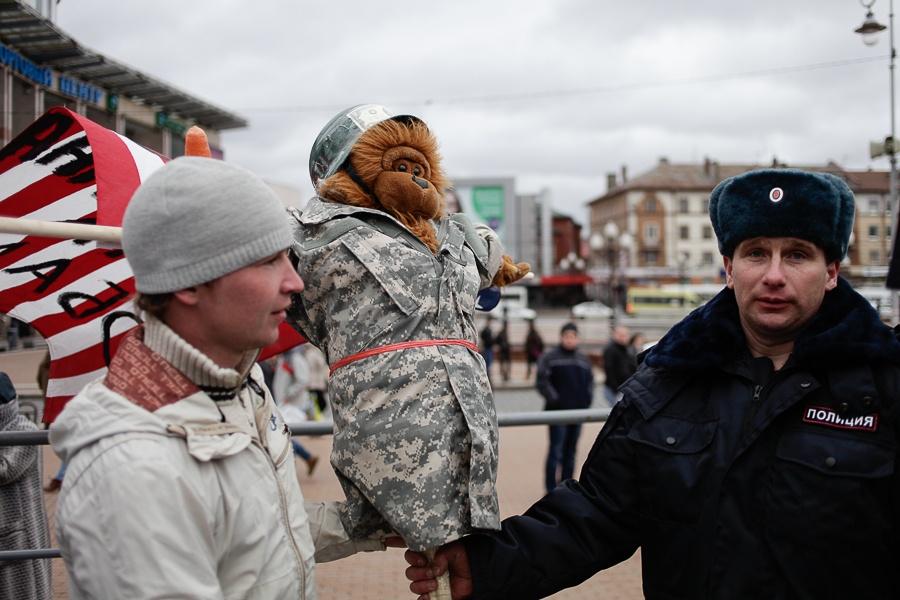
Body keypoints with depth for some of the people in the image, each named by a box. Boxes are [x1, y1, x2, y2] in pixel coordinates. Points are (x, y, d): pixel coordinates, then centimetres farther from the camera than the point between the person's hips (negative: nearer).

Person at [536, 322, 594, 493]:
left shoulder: (583, 359, 12)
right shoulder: (550, 358, -4)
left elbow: (589, 381, 17)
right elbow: (542, 381, -10)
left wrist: (587, 399, 2)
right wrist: (554, 399, -17)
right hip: (558, 412, -5)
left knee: (571, 451, 11)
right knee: (556, 450, -5)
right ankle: (551, 489, -1)